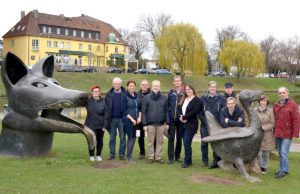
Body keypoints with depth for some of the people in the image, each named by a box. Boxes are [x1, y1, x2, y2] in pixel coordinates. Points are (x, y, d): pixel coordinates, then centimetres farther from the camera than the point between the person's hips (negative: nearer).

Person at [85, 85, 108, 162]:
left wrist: (104, 125, -6)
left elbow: (106, 114, -2)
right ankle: (91, 155, 17)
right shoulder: (88, 100, -1)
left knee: (100, 141, 9)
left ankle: (98, 155, 23)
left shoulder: (103, 102, -1)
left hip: (100, 125, 1)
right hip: (91, 125, -1)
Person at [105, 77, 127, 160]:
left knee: (122, 137, 5)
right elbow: (106, 106, 4)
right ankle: (112, 154, 17)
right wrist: (107, 117, -2)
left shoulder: (125, 94, -3)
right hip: (112, 119, 2)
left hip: (121, 118, -2)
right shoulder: (109, 94, 4)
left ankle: (122, 154, 15)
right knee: (112, 137, 9)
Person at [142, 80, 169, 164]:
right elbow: (143, 111, -1)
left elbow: (166, 111, 9)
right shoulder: (147, 98, 0)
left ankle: (158, 157, 17)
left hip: (161, 124, 2)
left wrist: (167, 122, 2)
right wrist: (144, 124, -6)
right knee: (150, 142, 5)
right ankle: (151, 157, 16)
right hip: (150, 124, -2)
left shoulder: (164, 98, 6)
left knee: (160, 141, 7)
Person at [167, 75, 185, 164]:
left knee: (179, 138, 8)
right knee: (171, 138, 0)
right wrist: (167, 117, 0)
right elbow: (167, 105, 7)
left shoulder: (185, 92, 1)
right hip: (171, 119, 1)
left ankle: (177, 156, 19)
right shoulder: (171, 93, 6)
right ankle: (170, 157, 3)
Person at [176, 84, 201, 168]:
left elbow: (194, 112, -16)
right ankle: (189, 160, 20)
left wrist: (184, 117, -15)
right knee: (186, 143, 10)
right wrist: (180, 117, -12)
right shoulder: (183, 99, 17)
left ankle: (187, 161, -1)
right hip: (183, 124, 7)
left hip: (191, 125, -7)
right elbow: (178, 109, 7)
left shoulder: (196, 99, -5)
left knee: (186, 143, -10)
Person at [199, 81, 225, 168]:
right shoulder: (203, 98, 5)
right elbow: (200, 110, 4)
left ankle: (217, 161, 12)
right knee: (204, 143, 5)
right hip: (205, 125, 1)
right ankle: (204, 160, 17)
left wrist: (220, 121, -9)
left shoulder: (220, 98, 2)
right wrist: (204, 120, -6)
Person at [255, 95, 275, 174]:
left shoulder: (270, 111, -5)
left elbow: (272, 124, -4)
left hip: (267, 135, -1)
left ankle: (264, 167, 24)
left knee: (266, 152, 8)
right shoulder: (255, 110, 1)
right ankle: (260, 166, 14)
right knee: (258, 151, -5)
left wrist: (263, 127, -14)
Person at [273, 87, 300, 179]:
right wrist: (274, 131, 9)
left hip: (287, 134, -6)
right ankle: (283, 169, 24)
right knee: (280, 153, 13)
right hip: (277, 134, 6)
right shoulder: (276, 105, 9)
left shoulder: (293, 105, -7)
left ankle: (283, 171, 2)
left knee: (284, 153, -8)